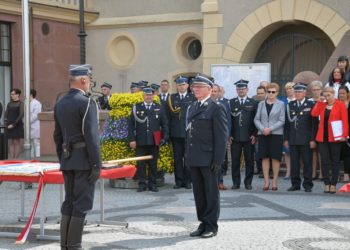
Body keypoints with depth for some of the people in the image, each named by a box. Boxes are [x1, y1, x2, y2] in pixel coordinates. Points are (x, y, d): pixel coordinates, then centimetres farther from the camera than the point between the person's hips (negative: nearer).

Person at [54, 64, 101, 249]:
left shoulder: (60, 103, 11)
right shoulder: (87, 103, -13)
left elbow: (58, 135, 15)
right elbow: (91, 137, -16)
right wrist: (96, 165, -13)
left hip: (67, 159, 7)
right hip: (84, 160, -7)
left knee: (69, 202, 12)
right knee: (82, 204, -3)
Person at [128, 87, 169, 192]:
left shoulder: (159, 108, 10)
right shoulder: (136, 108, 7)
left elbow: (164, 124, 9)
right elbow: (131, 124, 4)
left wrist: (165, 138, -1)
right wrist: (131, 139, -4)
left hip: (154, 141, 1)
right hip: (140, 141, -1)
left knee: (153, 163, 4)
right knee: (141, 163, -1)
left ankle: (152, 184, 11)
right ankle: (142, 184, 6)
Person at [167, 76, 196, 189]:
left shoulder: (193, 98, 4)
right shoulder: (172, 98, 10)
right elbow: (169, 115, 7)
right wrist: (168, 132, 1)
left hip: (189, 132, -2)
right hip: (176, 132, 2)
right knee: (177, 157, 5)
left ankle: (187, 180, 7)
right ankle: (179, 181, 10)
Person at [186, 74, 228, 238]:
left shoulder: (216, 108, -6)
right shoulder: (192, 108, 17)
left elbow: (222, 135, -10)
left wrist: (218, 159, -15)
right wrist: (188, 156, 11)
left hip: (208, 158, -7)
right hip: (194, 159, 7)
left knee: (211, 192, 0)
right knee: (199, 193, 11)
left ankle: (211, 226, 7)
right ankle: (203, 223, 19)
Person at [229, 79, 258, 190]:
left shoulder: (253, 103, 7)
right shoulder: (231, 102, 9)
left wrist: (254, 134, -4)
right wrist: (229, 134, 0)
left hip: (249, 137, -1)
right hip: (235, 137, 1)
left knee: (249, 160, 2)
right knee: (235, 160, 2)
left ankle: (248, 182, 10)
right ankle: (236, 182, 10)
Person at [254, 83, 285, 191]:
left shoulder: (281, 104, 3)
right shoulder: (261, 104, 10)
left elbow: (282, 121, -3)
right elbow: (256, 119, 7)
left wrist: (270, 129, -14)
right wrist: (262, 129, -11)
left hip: (276, 134, -2)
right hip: (262, 134, 2)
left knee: (275, 158, -2)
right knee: (265, 157, 2)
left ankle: (274, 181, 6)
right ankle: (266, 181, 6)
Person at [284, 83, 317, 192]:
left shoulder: (311, 105, 1)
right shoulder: (290, 105, 13)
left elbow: (314, 123, -3)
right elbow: (287, 122, 12)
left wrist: (313, 139, -9)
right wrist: (286, 138, 6)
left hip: (306, 140, -3)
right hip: (293, 140, 3)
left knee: (307, 162, 0)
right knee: (294, 162, 5)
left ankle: (307, 184, 7)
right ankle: (295, 184, 12)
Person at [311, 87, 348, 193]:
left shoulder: (340, 105, -2)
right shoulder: (322, 105, 11)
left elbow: (345, 121, -6)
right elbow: (314, 113, -5)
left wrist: (344, 135, -14)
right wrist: (320, 101, -4)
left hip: (335, 138, -4)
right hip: (323, 137, 4)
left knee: (335, 161, 4)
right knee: (324, 161, 2)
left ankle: (333, 184, 8)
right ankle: (327, 184, 7)